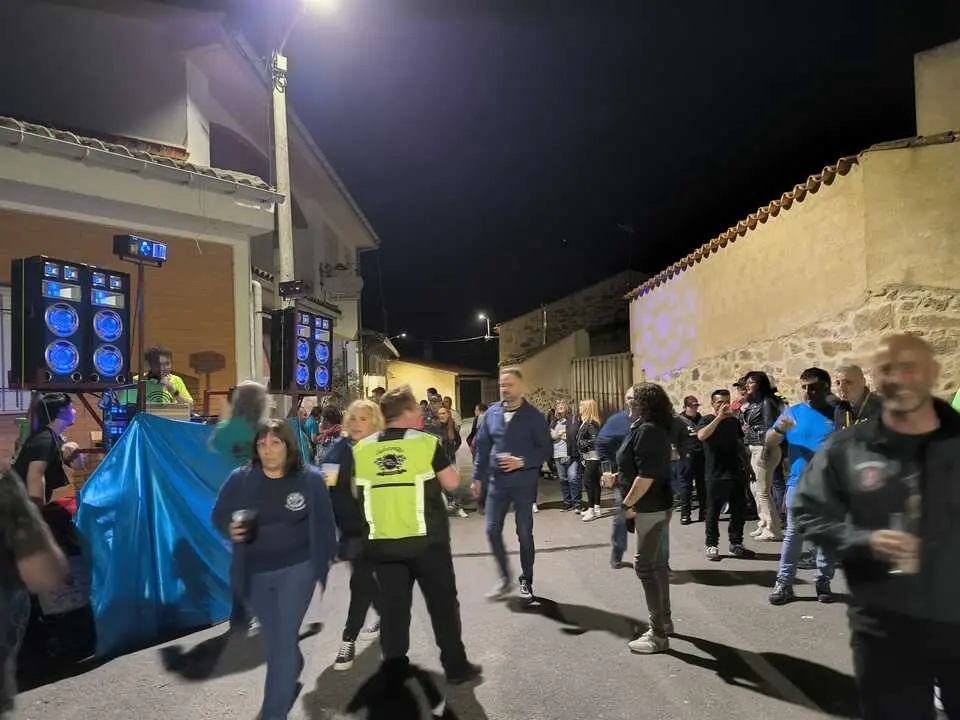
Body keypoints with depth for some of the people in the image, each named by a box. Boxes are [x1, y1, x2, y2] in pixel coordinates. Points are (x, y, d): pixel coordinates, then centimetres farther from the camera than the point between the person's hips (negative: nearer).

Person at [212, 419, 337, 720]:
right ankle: (291, 676, 53)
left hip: (296, 569, -3)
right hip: (255, 573, 3)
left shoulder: (310, 478, -11)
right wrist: (231, 529, -21)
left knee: (283, 640, -5)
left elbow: (324, 521, -1)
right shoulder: (240, 479, -9)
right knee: (274, 639, 21)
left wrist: (327, 558, 3)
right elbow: (219, 516, 1)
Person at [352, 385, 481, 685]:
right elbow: (452, 483, -3)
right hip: (426, 539, -2)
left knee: (392, 606, 13)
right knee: (443, 603, 12)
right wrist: (445, 463, 13)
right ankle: (456, 666, 20)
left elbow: (358, 493, 10)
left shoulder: (362, 449, 0)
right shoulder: (427, 443, -9)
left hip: (382, 542, 3)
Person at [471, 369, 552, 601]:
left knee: (524, 534, 8)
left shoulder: (534, 416, -8)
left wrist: (522, 462, -20)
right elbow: (482, 447, 9)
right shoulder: (491, 413, 2)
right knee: (492, 531, 4)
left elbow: (546, 450, -7)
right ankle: (505, 578, 23)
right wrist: (478, 476, 8)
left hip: (524, 483, -3)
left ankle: (526, 581, 25)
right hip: (497, 482, 3)